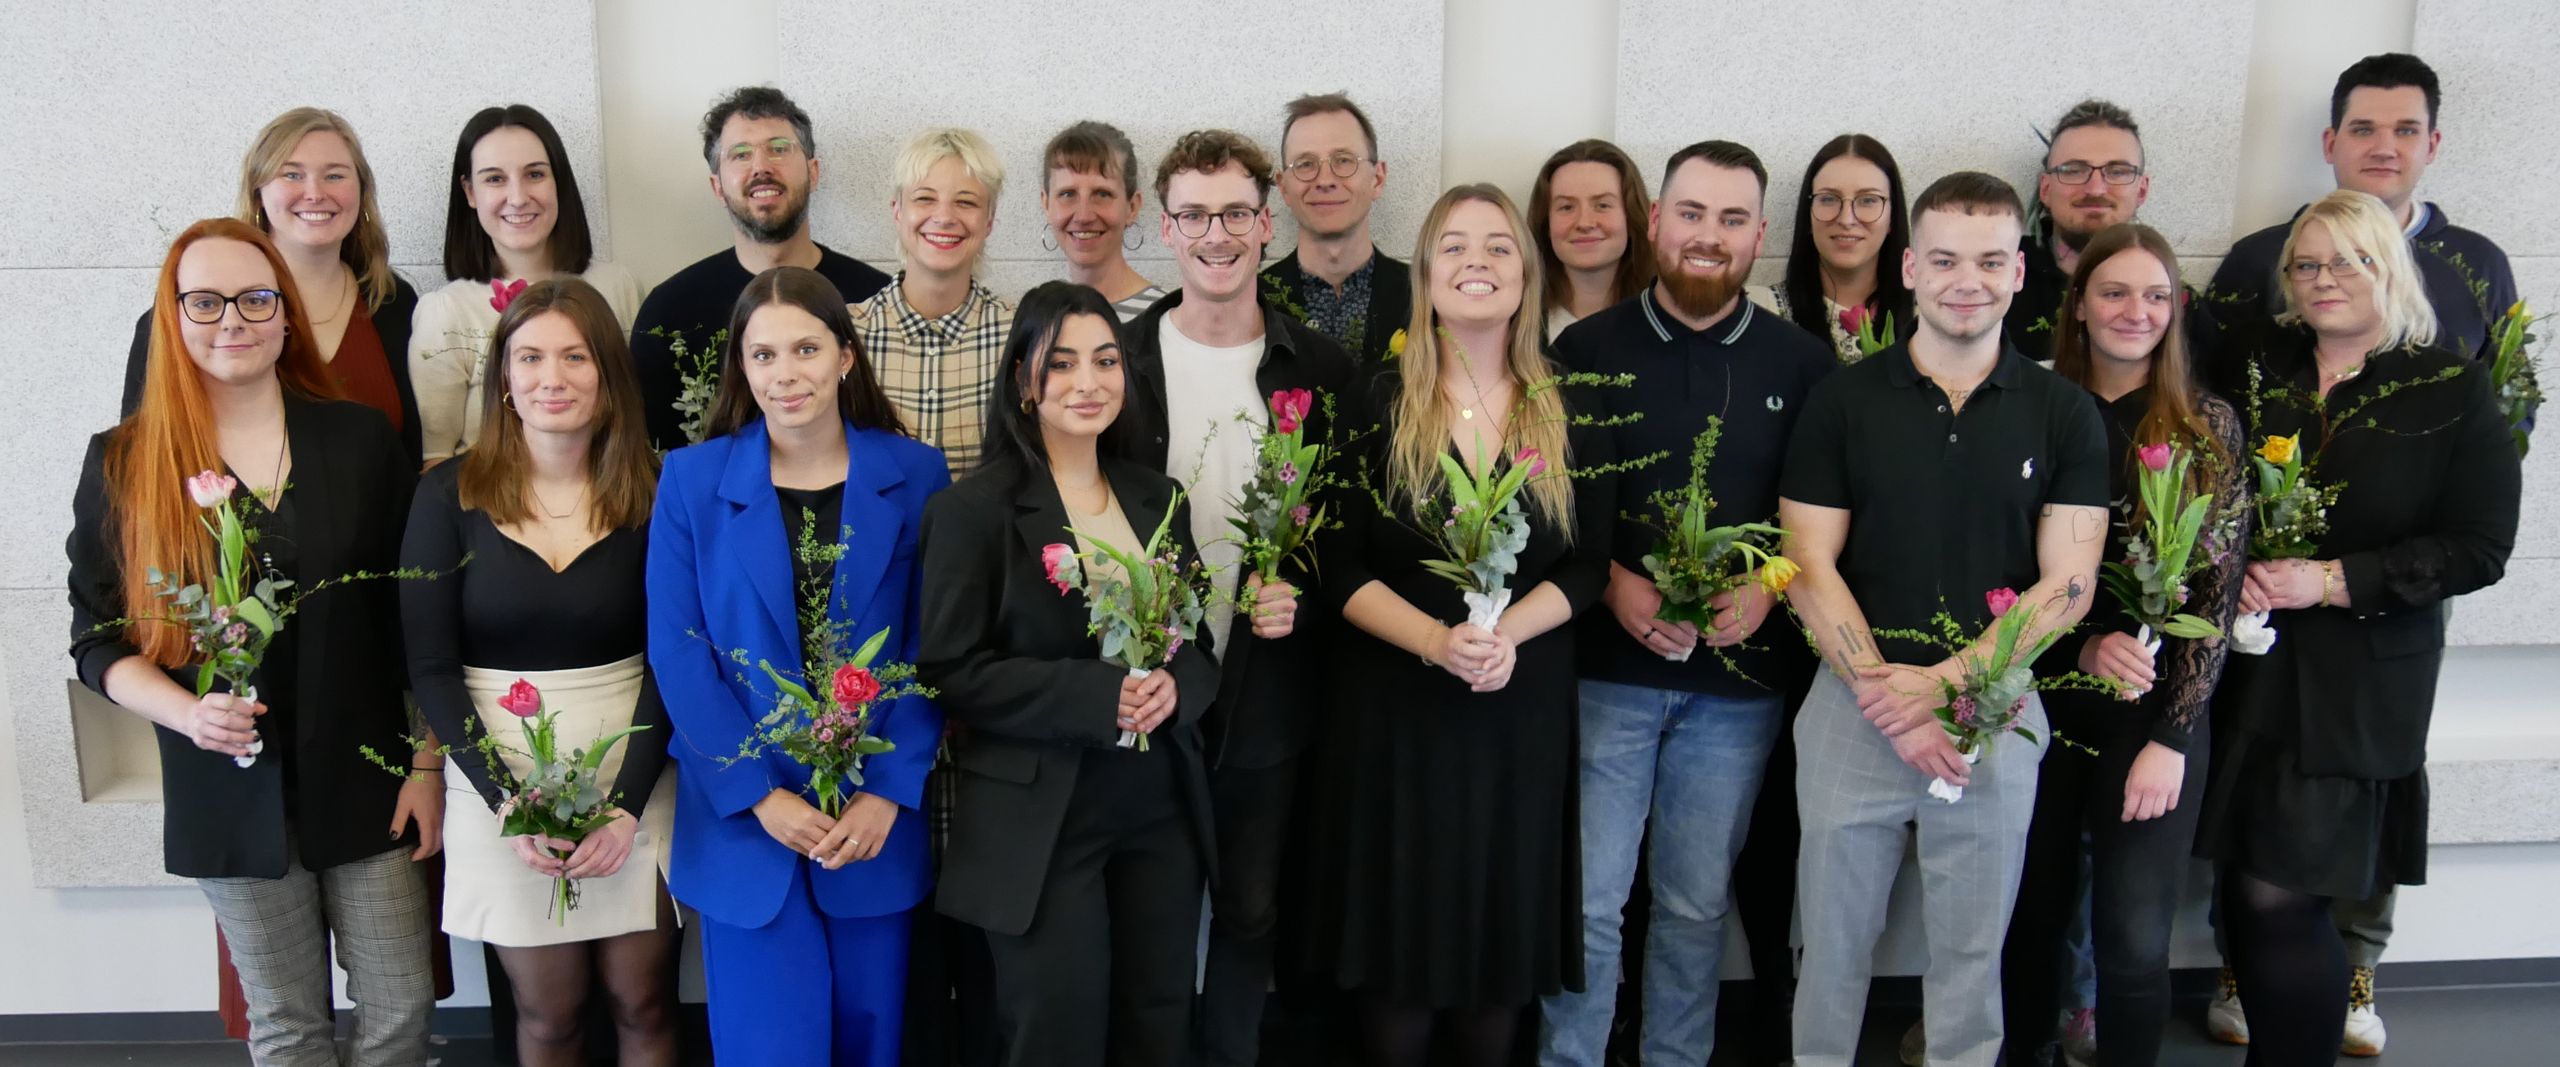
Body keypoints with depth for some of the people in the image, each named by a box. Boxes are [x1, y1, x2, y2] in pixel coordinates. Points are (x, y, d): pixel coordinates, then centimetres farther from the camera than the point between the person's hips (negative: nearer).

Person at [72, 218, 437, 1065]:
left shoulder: (362, 439, -1)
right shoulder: (123, 462, -1)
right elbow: (97, 637, 2)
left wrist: (428, 763, -1)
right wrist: (187, 712, -17)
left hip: (366, 780, 0)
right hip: (227, 795, 0)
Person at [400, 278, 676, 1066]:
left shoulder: (650, 495, -2)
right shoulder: (449, 496, -3)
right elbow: (432, 668, -4)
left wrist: (626, 805, -13)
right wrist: (508, 802, -14)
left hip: (631, 784, 0)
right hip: (498, 786, 0)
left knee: (643, 1004, 5)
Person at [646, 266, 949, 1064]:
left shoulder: (915, 475, 0)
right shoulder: (691, 479, -1)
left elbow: (929, 649, -1)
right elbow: (677, 651, -4)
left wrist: (888, 792, -10)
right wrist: (758, 795, -12)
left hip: (879, 817, 1)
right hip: (744, 821, -1)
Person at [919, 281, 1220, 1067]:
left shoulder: (1159, 498, 9)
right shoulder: (974, 509, -8)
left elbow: (1200, 640, 12)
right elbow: (953, 671, -11)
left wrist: (1176, 685, -12)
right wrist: (1100, 695, -21)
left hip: (1161, 812, 5)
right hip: (1040, 824, -5)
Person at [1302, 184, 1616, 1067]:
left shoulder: (1570, 413, 5)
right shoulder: (1377, 403, -1)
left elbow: (1588, 566, 2)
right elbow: (1340, 568, -6)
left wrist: (1506, 633, -16)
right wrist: (1436, 639, -21)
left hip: (1524, 707, 2)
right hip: (1393, 703, -1)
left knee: (1503, 928, 9)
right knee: (1397, 930, 5)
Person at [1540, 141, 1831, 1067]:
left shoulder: (1803, 364, 3)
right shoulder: (1587, 349, 0)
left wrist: (1769, 587, -13)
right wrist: (1611, 582, -15)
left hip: (1739, 679, 1)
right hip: (1605, 668, -1)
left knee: (1697, 903, 13)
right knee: (1588, 902, 3)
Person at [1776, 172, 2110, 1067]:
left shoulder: (2064, 415, 1)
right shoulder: (1842, 401, 0)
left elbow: (2068, 584, -4)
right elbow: (1809, 569, -4)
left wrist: (1943, 682, -14)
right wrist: (1886, 694, -14)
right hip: (1854, 707, 0)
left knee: (1971, 951, 13)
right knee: (1833, 943, 10)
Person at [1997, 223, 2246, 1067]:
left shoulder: (2210, 427, 0)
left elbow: (2216, 589, -3)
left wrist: (2170, 736, -9)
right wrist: (2083, 647, -17)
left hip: (2159, 714, -1)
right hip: (2042, 702, 1)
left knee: (2134, 937, -1)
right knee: (2034, 914, 9)